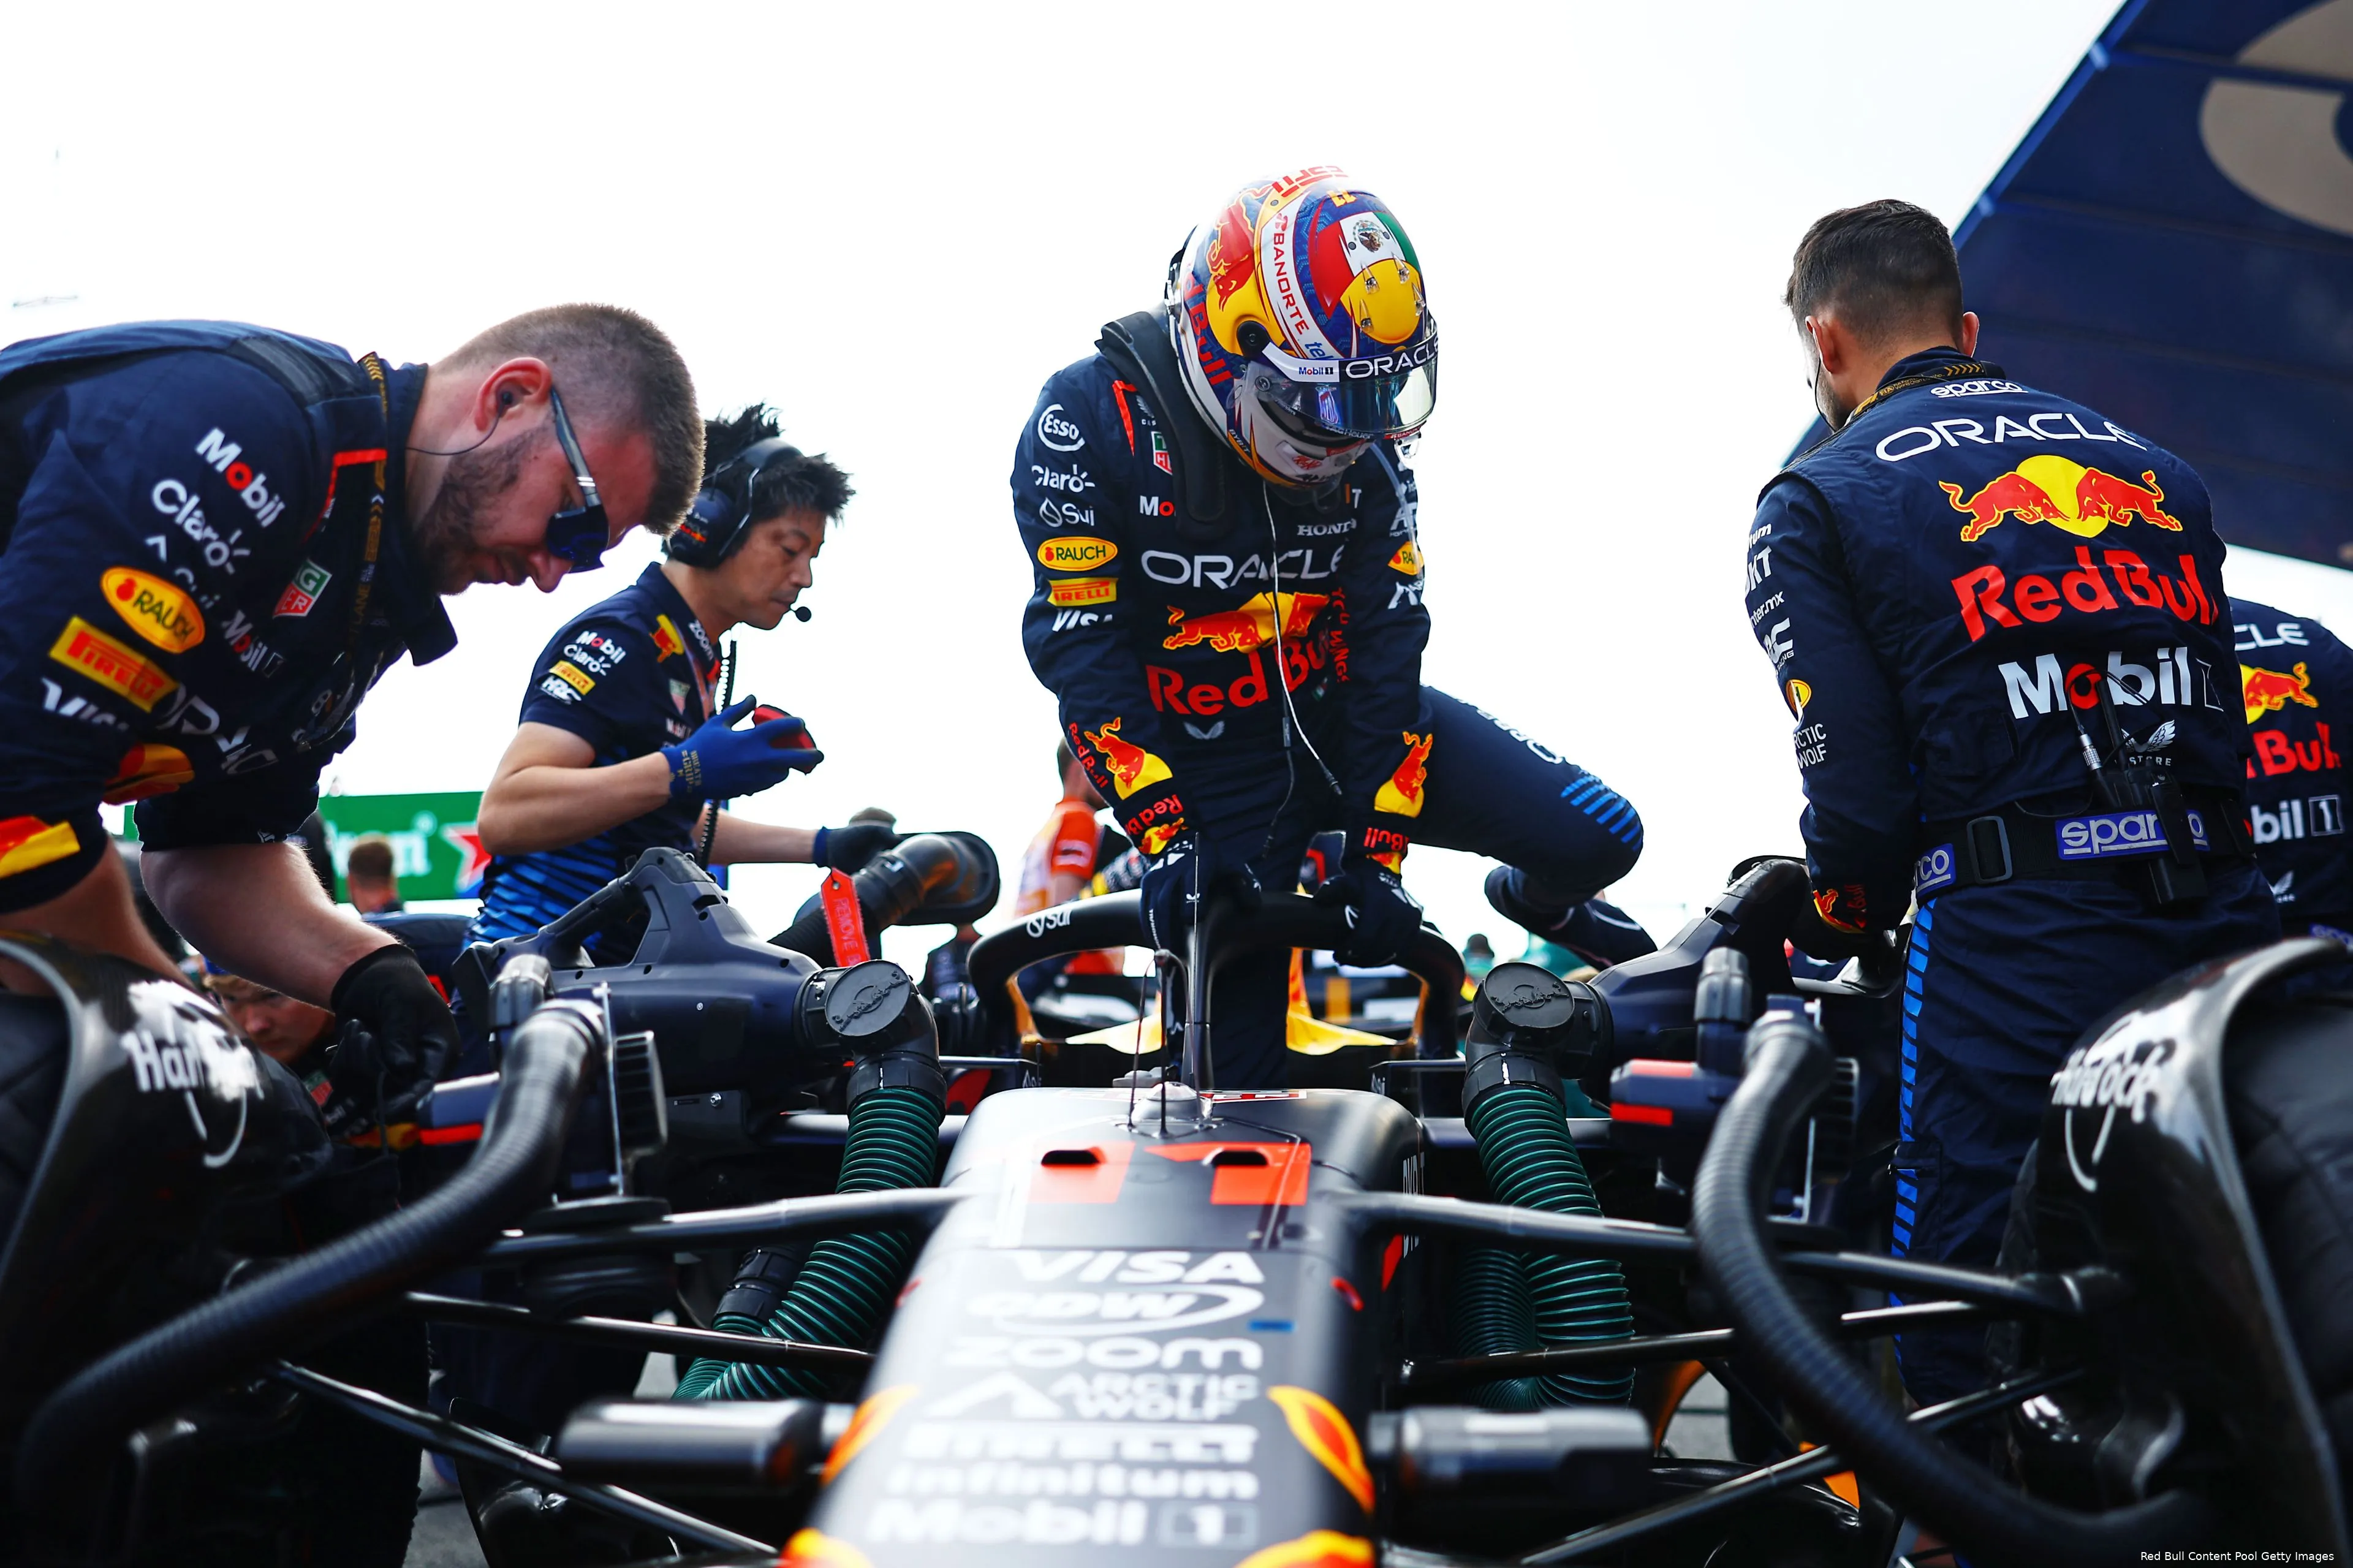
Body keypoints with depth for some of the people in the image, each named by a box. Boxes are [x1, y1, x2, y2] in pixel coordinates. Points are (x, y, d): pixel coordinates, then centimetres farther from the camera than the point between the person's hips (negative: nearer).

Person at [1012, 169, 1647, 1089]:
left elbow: (1387, 645, -5)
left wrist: (1375, 852, -11)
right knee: (1236, 1069, -7)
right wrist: (1167, 840, -24)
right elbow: (1080, 646, -19)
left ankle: (1534, 903, 28)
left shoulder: (1368, 457, -5)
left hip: (1344, 714, 4)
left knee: (1598, 840, -6)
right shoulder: (1090, 418, -18)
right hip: (1207, 762, -3)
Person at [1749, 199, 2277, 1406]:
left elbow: (1858, 787, -4)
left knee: (1965, 1366, -1)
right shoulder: (2154, 467, 22)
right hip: (2229, 922, 6)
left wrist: (1833, 934, 15)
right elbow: (2222, 727, 18)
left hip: (2010, 941, -5)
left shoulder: (1814, 503, 5)